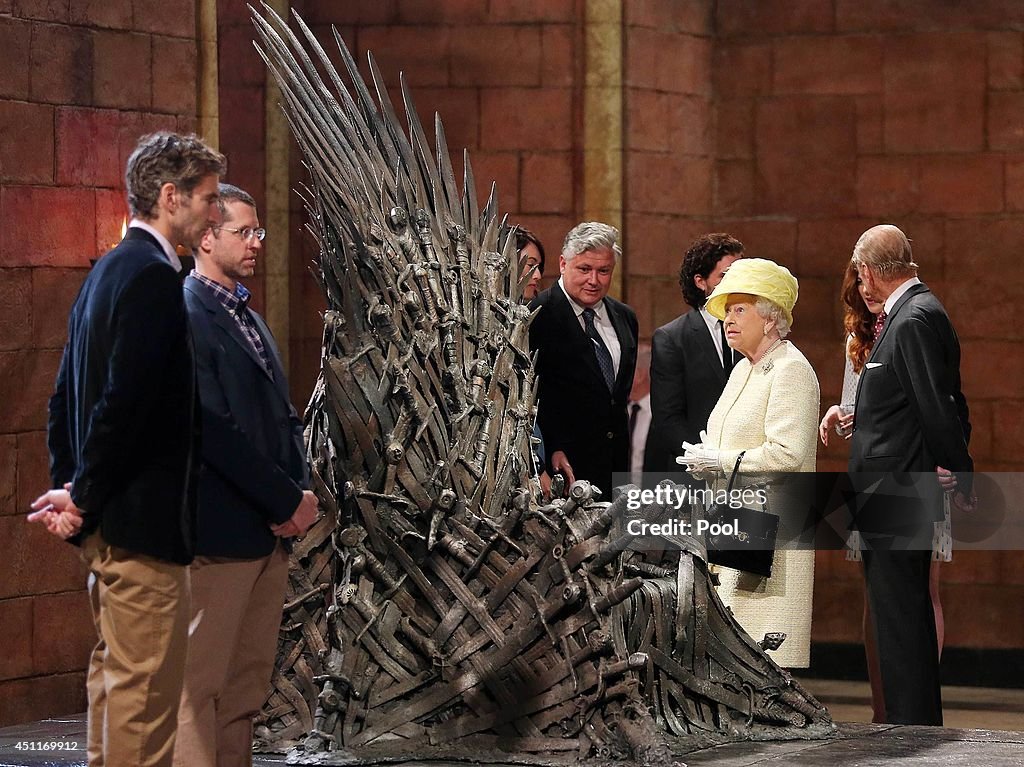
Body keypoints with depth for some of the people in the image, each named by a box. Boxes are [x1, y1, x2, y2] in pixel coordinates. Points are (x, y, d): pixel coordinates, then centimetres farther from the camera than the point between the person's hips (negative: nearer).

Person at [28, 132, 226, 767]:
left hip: (107, 519, 10)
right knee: (147, 684, -7)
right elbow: (126, 400, -23)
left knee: (114, 669, 16)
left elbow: (66, 397, 18)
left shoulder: (108, 271, 15)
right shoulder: (153, 276, -16)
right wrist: (84, 498, -14)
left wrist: (72, 488, 12)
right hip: (142, 520, -10)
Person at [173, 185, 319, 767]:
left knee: (248, 685, 10)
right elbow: (214, 430, -18)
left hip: (271, 530, 9)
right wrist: (288, 500, -13)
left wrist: (302, 491, 2)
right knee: (201, 683, -6)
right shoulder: (185, 316, -11)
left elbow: (284, 417, 20)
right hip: (220, 535, -9)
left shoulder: (249, 318, 18)